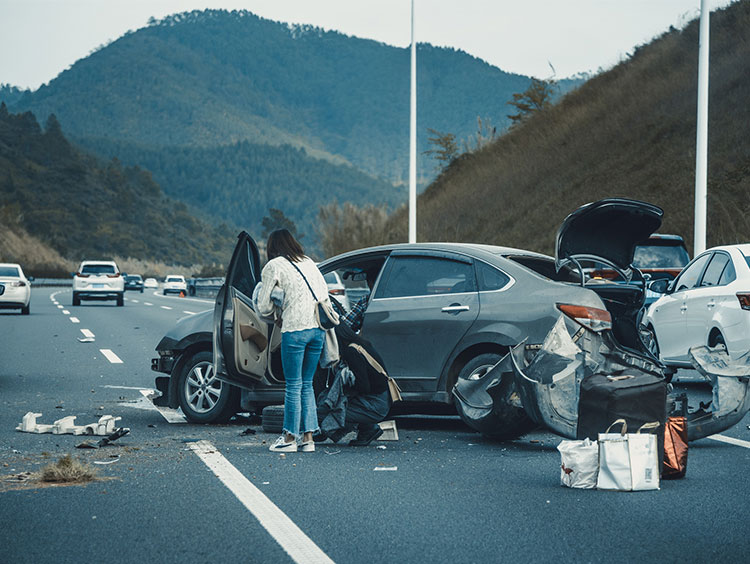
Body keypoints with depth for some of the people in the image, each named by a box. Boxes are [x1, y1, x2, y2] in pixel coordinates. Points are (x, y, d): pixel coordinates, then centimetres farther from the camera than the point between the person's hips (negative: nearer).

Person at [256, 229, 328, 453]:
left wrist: (276, 315, 24)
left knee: (293, 385, 1)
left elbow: (263, 307, 5)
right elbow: (325, 293, 20)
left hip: (295, 328, -5)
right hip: (318, 328, 6)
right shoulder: (308, 262, 19)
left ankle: (290, 438, 4)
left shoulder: (273, 266, 3)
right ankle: (308, 437, 11)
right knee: (307, 384, 12)